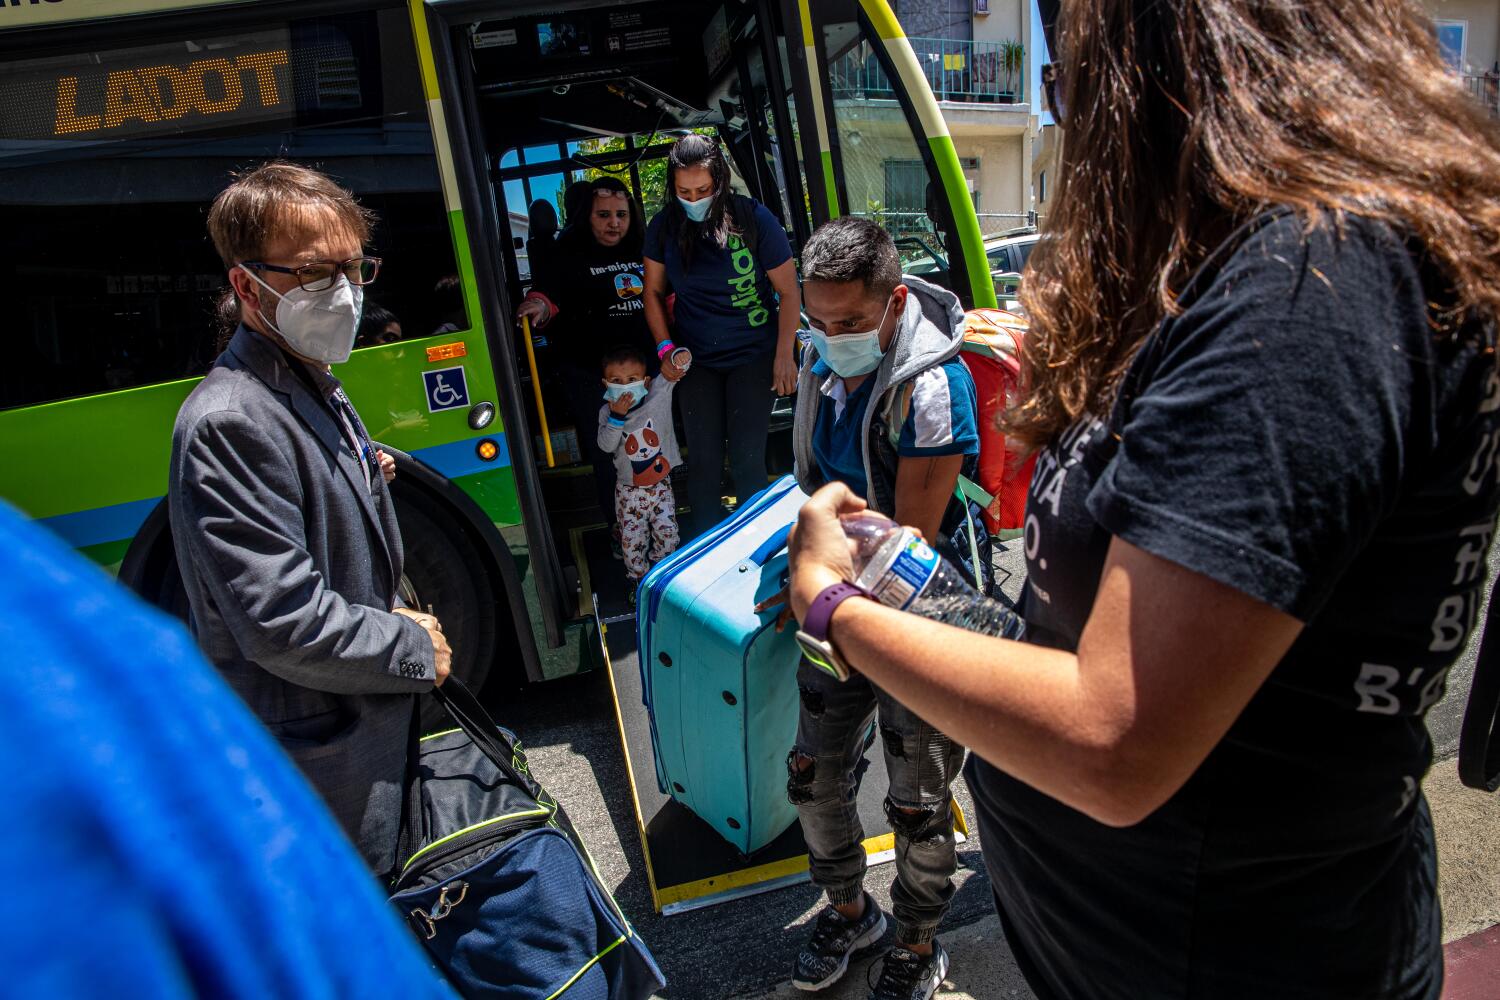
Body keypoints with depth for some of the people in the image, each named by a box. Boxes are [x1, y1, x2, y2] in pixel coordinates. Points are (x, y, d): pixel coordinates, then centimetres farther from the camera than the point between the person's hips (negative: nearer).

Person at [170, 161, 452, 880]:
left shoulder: (318, 389, 10)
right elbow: (283, 624, -28)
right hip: (319, 771, -9)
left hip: (373, 730, 10)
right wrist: (416, 650, -15)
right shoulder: (229, 426, -24)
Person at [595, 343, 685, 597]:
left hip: (661, 483, 0)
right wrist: (616, 417, -30)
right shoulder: (608, 411, -9)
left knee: (667, 533, 4)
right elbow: (606, 446, -18)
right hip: (629, 488, 0)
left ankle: (658, 567, 31)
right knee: (632, 538, 3)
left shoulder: (659, 392, -10)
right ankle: (638, 577, 26)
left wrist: (678, 357, -41)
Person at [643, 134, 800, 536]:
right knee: (704, 461, 6)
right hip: (696, 359, 3)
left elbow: (788, 291, -6)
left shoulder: (753, 217, -13)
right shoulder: (664, 226, -5)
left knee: (746, 461, -4)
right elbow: (653, 292, 9)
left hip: (752, 355, -2)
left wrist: (784, 356, -6)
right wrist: (665, 348, -1)